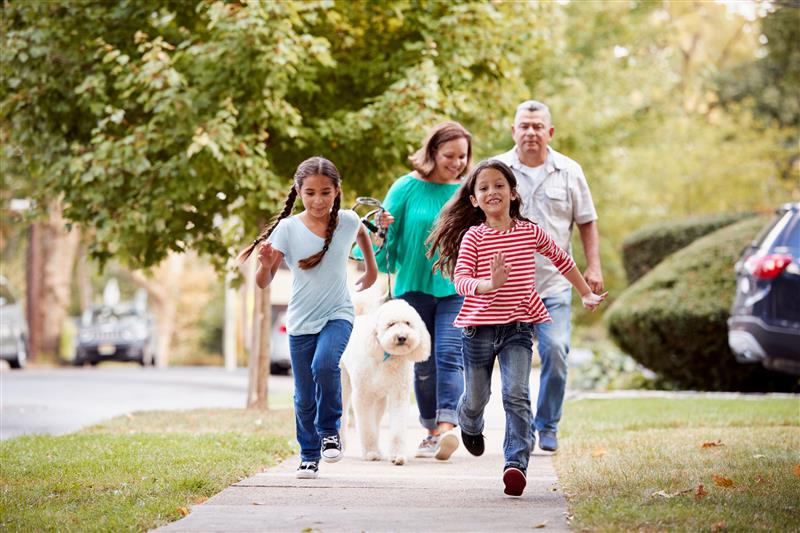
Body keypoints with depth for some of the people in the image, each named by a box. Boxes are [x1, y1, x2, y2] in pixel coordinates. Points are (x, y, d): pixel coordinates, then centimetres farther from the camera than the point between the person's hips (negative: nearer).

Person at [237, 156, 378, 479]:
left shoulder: (347, 221, -5)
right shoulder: (287, 228, -10)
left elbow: (362, 233, 23)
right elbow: (263, 283, -13)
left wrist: (371, 268, 26)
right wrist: (266, 264, -33)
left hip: (337, 315, -1)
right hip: (300, 322, 1)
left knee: (324, 365, -28)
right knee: (304, 398, 7)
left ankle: (329, 431, -6)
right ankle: (309, 457, 24)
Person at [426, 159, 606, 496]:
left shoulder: (530, 232, 3)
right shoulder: (473, 236, -5)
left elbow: (562, 259, 20)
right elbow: (460, 279, -16)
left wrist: (586, 294, 24)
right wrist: (489, 285, -36)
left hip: (518, 326, 0)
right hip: (479, 326, 0)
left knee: (516, 396, -16)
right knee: (476, 398, 14)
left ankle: (516, 463, -20)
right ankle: (470, 425, 49)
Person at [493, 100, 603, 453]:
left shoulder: (569, 172, 6)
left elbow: (587, 223, 11)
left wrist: (593, 266, 1)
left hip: (554, 284, 0)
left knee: (555, 352, -12)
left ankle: (547, 427, 4)